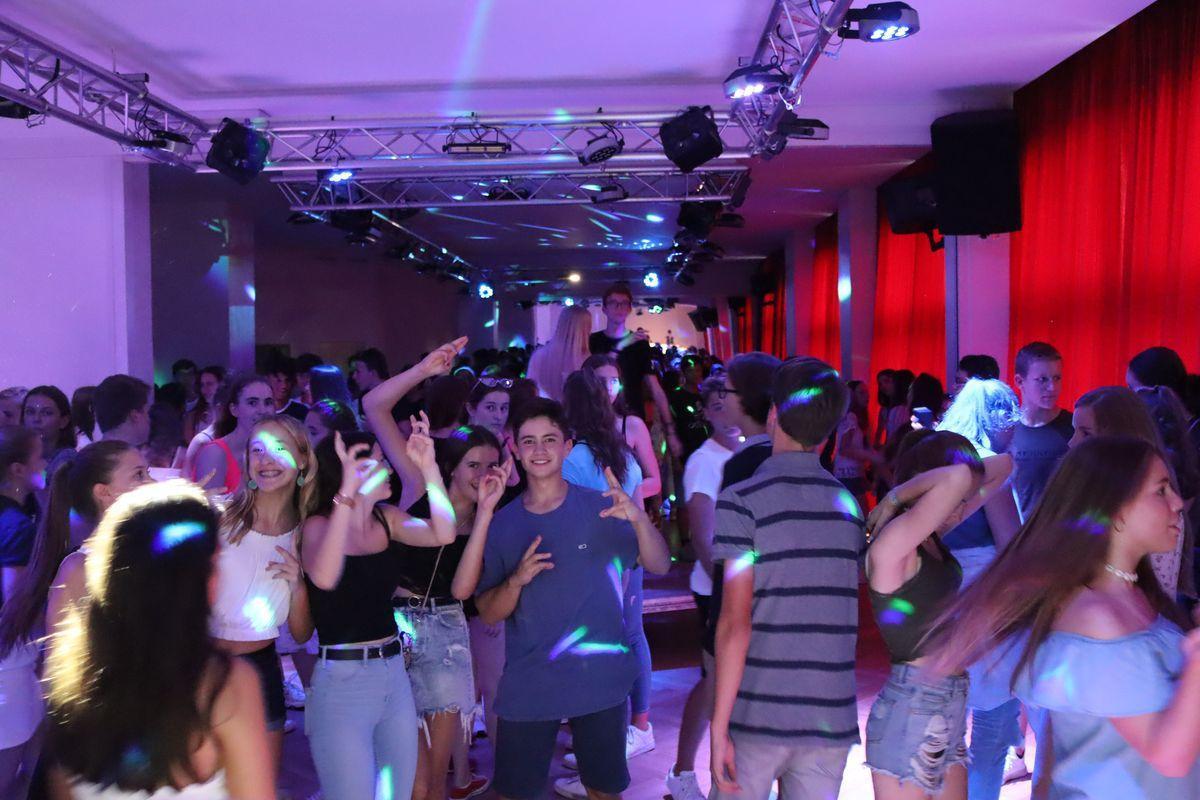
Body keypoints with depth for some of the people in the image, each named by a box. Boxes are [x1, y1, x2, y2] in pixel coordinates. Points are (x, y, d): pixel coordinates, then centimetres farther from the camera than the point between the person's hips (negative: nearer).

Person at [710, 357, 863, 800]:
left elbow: (735, 622, -15)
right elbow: (848, 614, 9)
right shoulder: (850, 504, 4)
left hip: (756, 718, -4)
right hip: (832, 719, 4)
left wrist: (720, 725, -12)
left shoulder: (742, 499, -11)